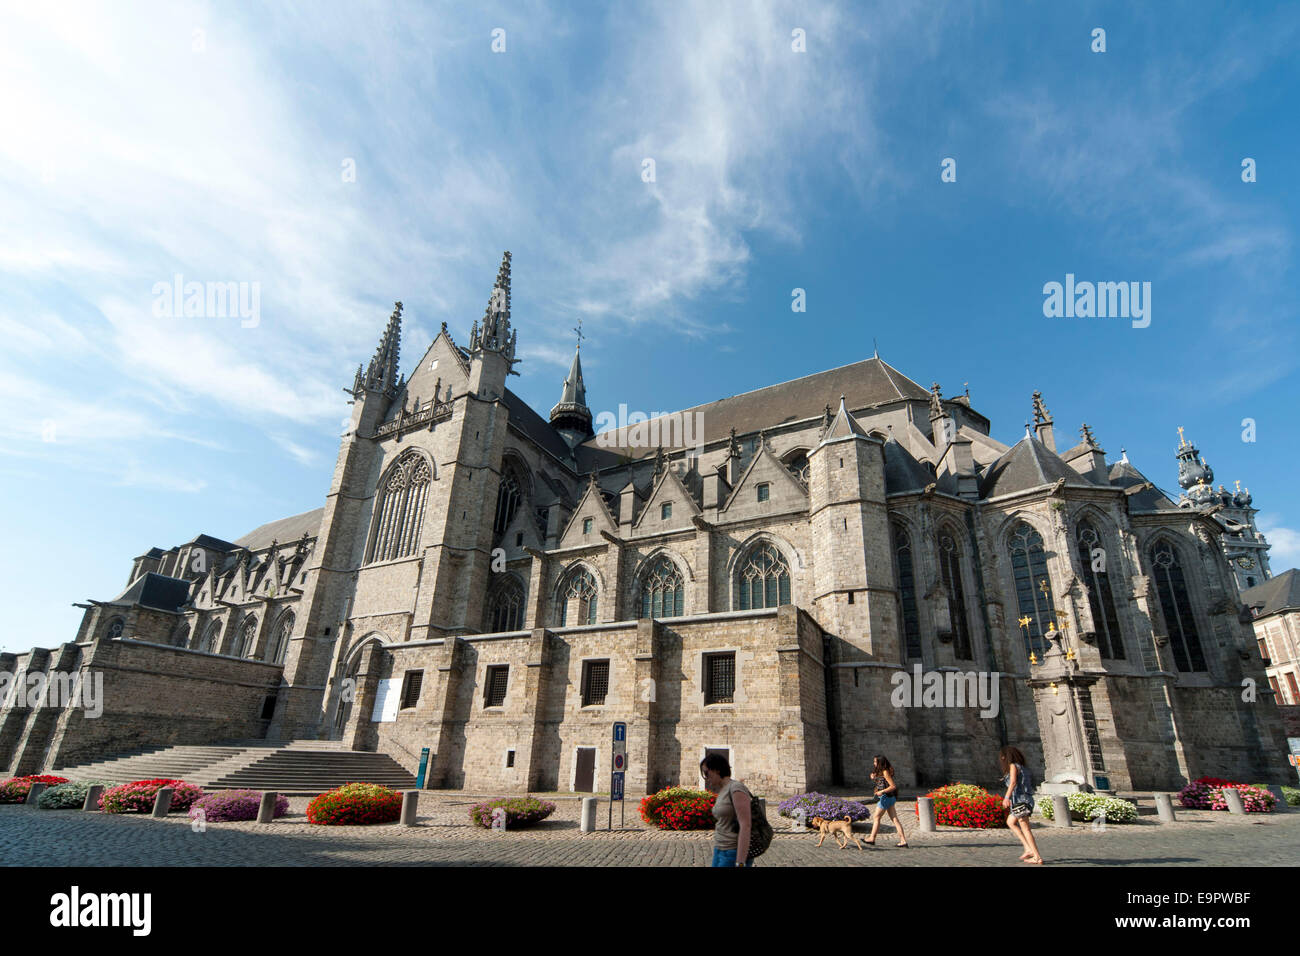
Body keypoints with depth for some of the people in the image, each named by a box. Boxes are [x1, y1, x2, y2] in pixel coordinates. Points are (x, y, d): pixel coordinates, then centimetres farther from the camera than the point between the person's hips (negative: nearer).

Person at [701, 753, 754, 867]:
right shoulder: (723, 792, 13)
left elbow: (745, 826, -22)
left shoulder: (736, 788, -16)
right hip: (721, 852, 9)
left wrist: (740, 864, -24)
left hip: (735, 854, -9)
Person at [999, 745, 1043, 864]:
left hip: (1020, 800, -10)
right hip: (1022, 800, 10)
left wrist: (1007, 797, -26)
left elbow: (1013, 782, -18)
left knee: (1025, 828, -6)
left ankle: (1037, 857, -6)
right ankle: (1028, 849, 12)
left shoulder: (1013, 766, -5)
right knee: (1010, 822, 19)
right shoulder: (1021, 767, 19)